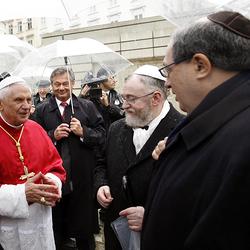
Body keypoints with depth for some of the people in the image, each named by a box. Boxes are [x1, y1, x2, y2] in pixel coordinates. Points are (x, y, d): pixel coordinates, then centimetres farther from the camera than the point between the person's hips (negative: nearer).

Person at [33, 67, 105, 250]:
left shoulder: (88, 106, 2)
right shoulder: (42, 110, 3)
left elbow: (102, 136, -1)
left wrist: (83, 132, -16)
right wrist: (53, 135, -16)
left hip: (82, 178, 0)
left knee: (84, 224, 14)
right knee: (56, 223, 16)